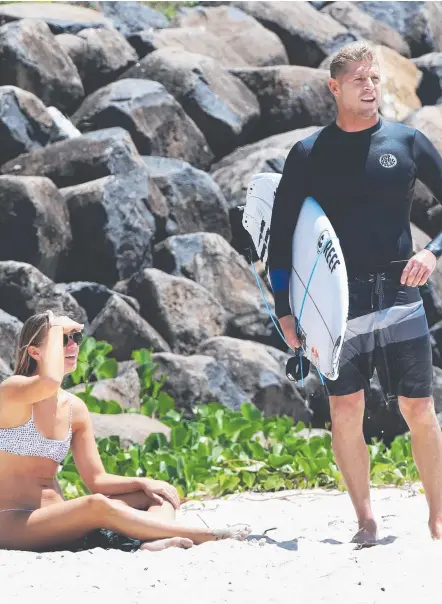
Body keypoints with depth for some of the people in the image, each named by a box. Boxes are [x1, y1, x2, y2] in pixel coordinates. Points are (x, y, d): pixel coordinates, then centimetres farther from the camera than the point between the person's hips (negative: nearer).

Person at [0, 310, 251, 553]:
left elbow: (96, 479, 13)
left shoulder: (75, 408, 12)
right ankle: (209, 535, -29)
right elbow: (49, 382, -33)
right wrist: (56, 328, -16)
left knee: (160, 495, -3)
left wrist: (143, 483, -5)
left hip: (56, 522, 8)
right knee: (98, 506, -35)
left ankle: (151, 543, -40)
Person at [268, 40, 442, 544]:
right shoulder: (309, 154, 5)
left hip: (399, 296, 0)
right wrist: (283, 310, 3)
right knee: (346, 412, -2)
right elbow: (280, 235, 8)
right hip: (338, 300, 0)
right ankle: (365, 520, 9)